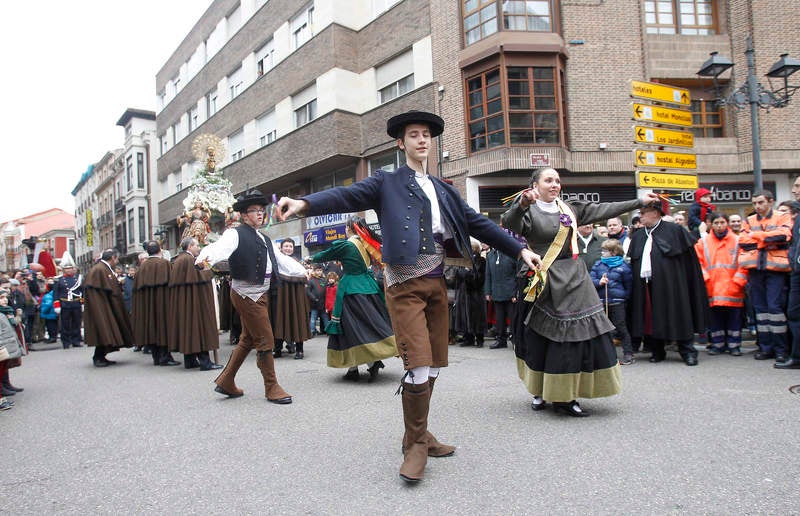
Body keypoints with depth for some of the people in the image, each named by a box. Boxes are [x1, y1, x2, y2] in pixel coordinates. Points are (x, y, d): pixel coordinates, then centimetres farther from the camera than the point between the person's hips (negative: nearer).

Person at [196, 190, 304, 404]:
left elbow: (282, 260, 27)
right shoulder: (236, 234, -7)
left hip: (262, 294, 9)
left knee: (248, 340, 17)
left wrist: (303, 271, 30)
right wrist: (206, 258, -46)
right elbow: (221, 247, -26)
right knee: (265, 341, -5)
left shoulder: (265, 240, 19)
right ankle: (272, 388, 7)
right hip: (247, 294, -9)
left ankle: (226, 381, 30)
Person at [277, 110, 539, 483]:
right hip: (405, 284, -6)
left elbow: (477, 224, 20)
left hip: (437, 282, 6)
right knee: (418, 366, -12)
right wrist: (304, 203, -29)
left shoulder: (444, 190, 20)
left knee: (434, 366, 10)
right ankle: (416, 443, 7)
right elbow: (347, 196, -11)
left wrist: (520, 249, 16)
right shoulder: (387, 183, 5)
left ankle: (418, 434, 28)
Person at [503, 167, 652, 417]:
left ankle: (565, 396, 10)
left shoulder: (569, 209, 14)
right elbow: (510, 225, -23)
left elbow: (603, 209, 17)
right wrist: (521, 204, -42)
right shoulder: (530, 212, -4)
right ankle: (541, 391, 14)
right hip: (547, 282, -6)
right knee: (546, 338, -2)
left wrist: (640, 202, 17)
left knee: (579, 334, 1)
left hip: (575, 278, 6)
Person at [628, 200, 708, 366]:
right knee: (652, 319, 8)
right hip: (645, 285, 5)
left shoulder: (674, 230, -1)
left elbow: (688, 256, -1)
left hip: (669, 283, -5)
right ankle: (657, 351, 19)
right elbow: (632, 262, 15)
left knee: (677, 318, 0)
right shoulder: (637, 237, 15)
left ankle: (688, 351, 11)